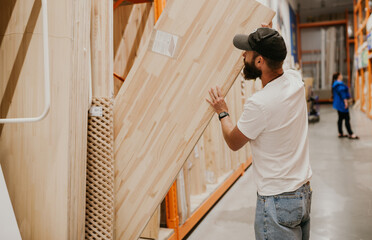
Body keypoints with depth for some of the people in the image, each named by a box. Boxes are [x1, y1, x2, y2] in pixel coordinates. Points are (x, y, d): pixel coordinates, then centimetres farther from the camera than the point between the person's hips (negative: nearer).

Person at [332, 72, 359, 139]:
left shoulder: (335, 84, 16)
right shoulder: (339, 84, -16)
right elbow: (342, 93, -21)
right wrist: (345, 101, -20)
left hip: (338, 104, 11)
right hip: (342, 103, -11)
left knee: (340, 118, 12)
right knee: (347, 118, -9)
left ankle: (340, 133, 15)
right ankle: (351, 134, -8)